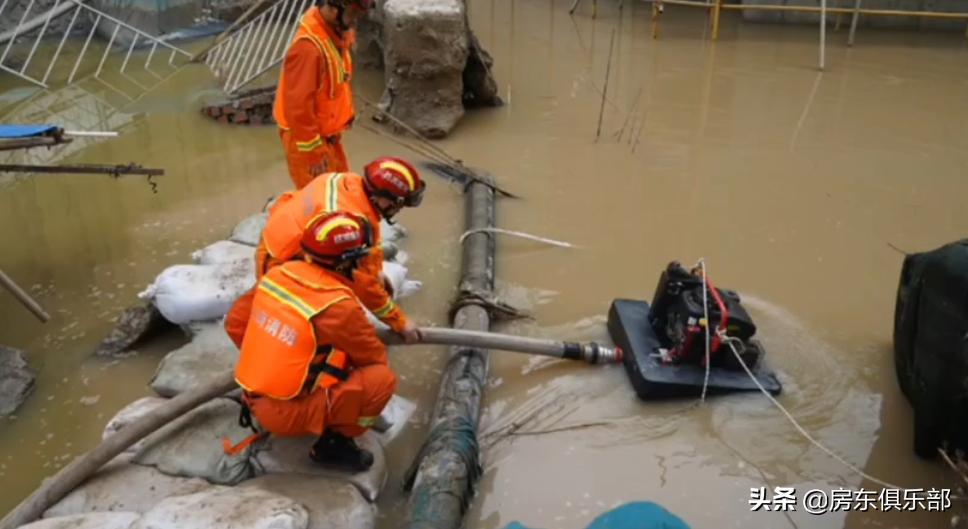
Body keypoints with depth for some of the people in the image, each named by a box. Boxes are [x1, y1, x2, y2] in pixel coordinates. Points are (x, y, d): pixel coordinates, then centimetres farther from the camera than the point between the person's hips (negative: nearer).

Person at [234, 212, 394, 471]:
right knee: (382, 378, -12)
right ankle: (334, 443, 0)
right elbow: (375, 357, -7)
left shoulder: (277, 273, -4)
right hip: (285, 414, -8)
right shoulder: (338, 306, -24)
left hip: (253, 399, 8)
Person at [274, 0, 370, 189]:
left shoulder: (336, 33, 0)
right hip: (306, 138, -9)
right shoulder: (308, 46, -30)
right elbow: (298, 106, -29)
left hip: (327, 134, 9)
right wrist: (313, 152, -23)